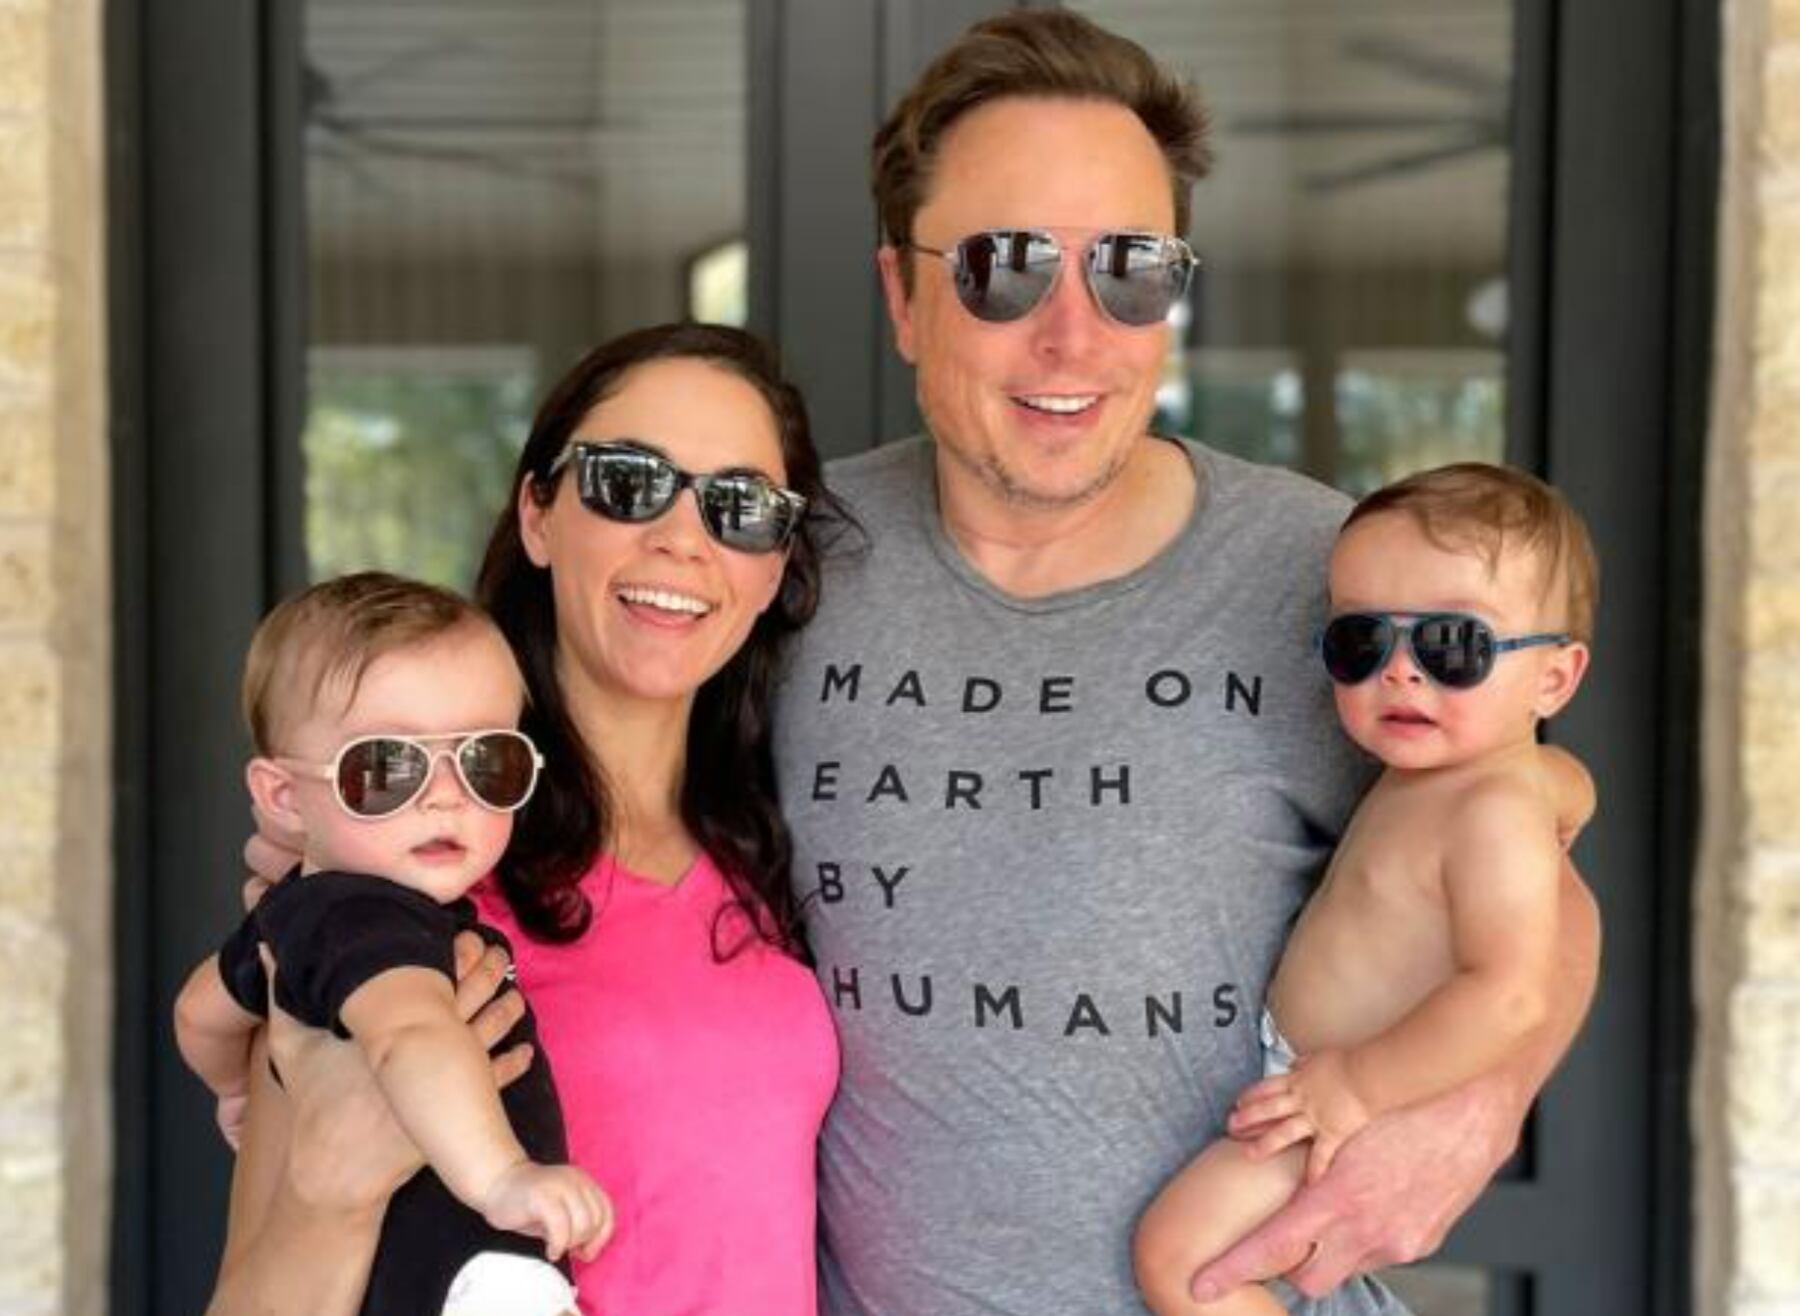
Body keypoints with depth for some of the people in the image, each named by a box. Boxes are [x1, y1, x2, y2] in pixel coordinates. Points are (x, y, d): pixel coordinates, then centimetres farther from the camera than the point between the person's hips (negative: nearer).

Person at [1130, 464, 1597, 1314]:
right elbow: (1570, 787, 26)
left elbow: (1510, 996, -38)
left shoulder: (1495, 815, -27)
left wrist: (1357, 1085, -32)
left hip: (1363, 1111, -11)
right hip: (1317, 1069, 11)